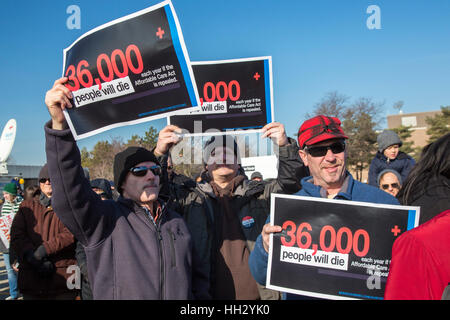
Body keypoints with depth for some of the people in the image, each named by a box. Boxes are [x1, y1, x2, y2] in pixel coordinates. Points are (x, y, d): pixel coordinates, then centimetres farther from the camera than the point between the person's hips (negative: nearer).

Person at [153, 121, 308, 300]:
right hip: (208, 294, 0)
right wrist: (159, 153, -20)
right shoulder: (190, 200, 2)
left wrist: (285, 146, -23)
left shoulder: (260, 195, 3)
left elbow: (291, 182, -7)